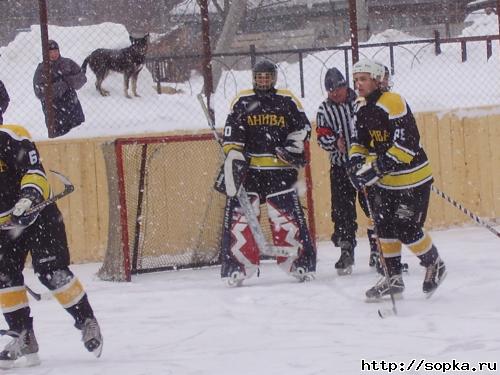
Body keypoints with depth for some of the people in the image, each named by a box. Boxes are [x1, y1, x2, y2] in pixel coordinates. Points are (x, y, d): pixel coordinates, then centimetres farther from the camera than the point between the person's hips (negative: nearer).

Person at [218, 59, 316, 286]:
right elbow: (231, 138, 3)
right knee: (239, 214, -6)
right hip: (249, 168, 0)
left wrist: (294, 146, -2)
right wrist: (233, 160, -7)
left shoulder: (287, 102, 6)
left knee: (287, 214, -2)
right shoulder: (242, 102, 5)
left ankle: (300, 262, 7)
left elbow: (302, 127, 14)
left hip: (280, 168, 0)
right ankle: (238, 265, -1)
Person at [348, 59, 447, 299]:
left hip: (411, 178, -8)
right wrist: (357, 162, -7)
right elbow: (358, 142, 14)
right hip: (383, 181, 8)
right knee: (384, 226, 7)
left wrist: (378, 167, -31)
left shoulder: (393, 103, -22)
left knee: (406, 229, -8)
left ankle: (434, 265, 16)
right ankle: (393, 279, 16)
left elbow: (407, 143, -28)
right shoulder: (362, 109, 6)